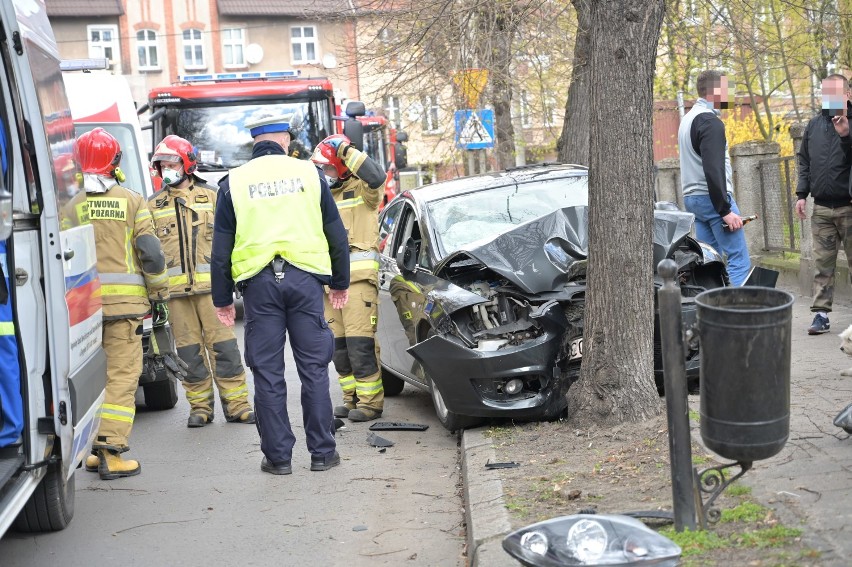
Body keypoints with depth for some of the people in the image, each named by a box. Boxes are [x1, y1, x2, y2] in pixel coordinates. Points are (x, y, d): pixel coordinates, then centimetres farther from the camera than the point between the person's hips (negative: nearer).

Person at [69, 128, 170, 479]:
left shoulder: (72, 206, 5)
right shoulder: (131, 201, 0)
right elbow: (150, 251, -3)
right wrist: (159, 295, 6)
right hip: (125, 301, -3)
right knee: (122, 374, -2)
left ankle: (90, 449, 18)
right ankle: (110, 451, -9)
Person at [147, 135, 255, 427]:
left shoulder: (210, 197, 11)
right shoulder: (154, 205, 13)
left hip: (210, 284, -1)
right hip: (175, 289, 1)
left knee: (223, 345, -4)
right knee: (189, 349, 4)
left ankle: (236, 404, 2)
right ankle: (200, 407, 12)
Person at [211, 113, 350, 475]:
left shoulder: (233, 182, 6)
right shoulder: (309, 173, 7)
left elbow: (222, 246, 6)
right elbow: (336, 234, 10)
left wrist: (222, 299, 12)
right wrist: (340, 282, 20)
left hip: (259, 282, 0)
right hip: (305, 277, 0)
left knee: (268, 373, 5)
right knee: (314, 368, 6)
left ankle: (278, 456, 8)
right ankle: (322, 452, 10)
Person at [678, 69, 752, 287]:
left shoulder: (687, 119, 18)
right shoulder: (711, 122, -12)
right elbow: (713, 169, -20)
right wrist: (725, 210, -19)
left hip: (692, 197, 10)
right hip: (712, 198, -10)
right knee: (740, 261, -9)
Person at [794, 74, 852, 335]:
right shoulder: (814, 125, 11)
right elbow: (804, 162, 15)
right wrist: (801, 194, 8)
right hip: (821, 208, 4)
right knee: (822, 264, 3)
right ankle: (821, 314, 5)